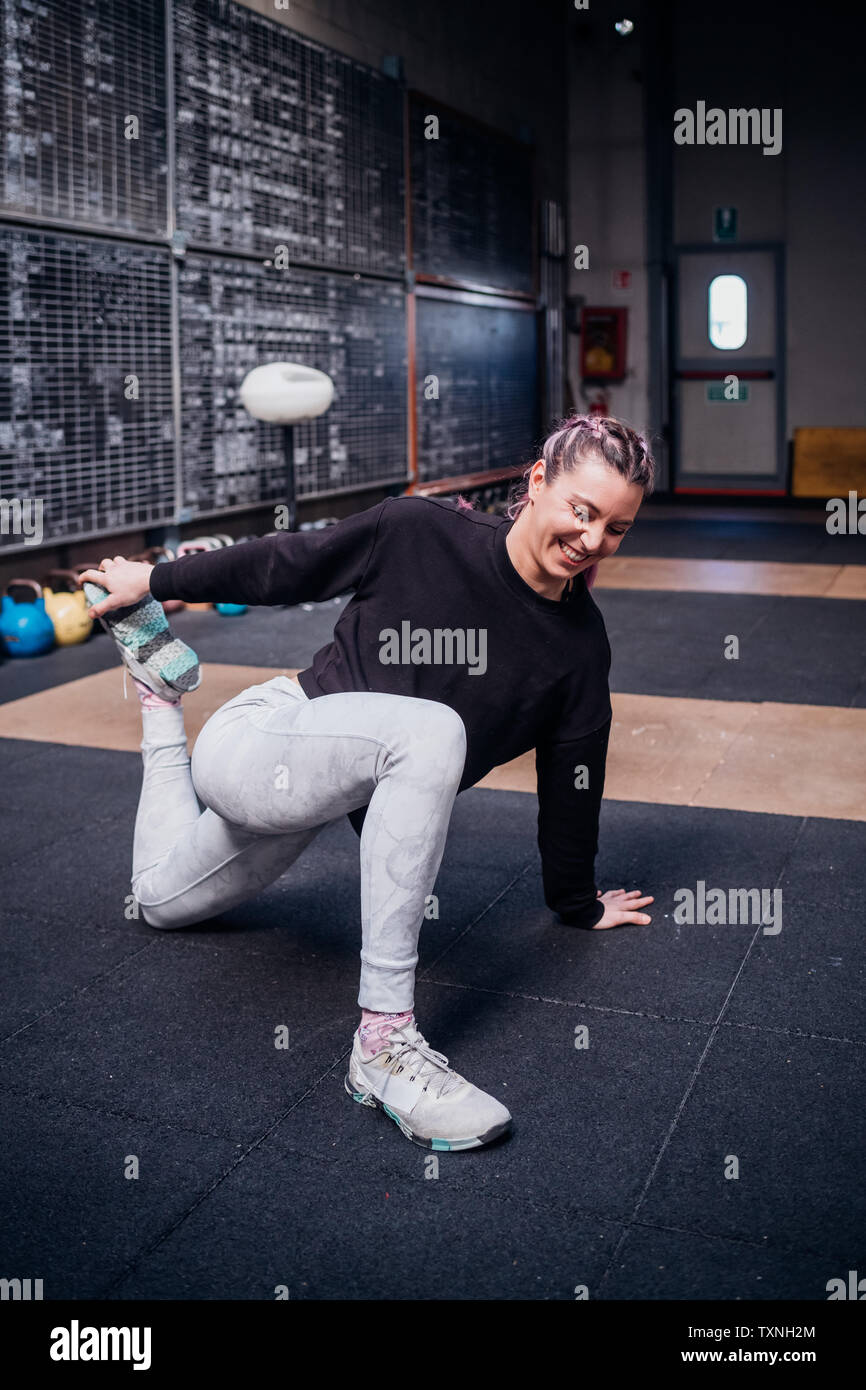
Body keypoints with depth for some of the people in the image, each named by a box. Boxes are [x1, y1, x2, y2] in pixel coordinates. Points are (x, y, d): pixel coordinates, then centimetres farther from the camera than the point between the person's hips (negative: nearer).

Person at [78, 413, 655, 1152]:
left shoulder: (581, 644, -8)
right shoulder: (421, 533, -19)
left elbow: (571, 781, 3)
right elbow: (282, 567, -7)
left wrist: (578, 904, 13)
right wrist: (153, 579, 4)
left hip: (323, 787, 5)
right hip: (254, 742, -5)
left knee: (162, 899, 26)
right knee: (431, 730, -37)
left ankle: (163, 682, 39)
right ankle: (384, 1038, -35)